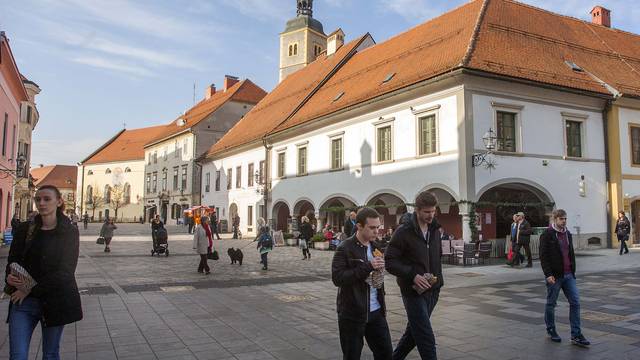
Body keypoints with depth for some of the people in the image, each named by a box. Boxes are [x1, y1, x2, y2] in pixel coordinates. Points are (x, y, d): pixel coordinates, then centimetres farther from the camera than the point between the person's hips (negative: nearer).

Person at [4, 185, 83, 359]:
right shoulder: (24, 229, 7)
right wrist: (10, 277, -15)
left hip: (55, 301, -2)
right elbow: (13, 260, 8)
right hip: (23, 300, 2)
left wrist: (31, 290, -13)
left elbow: (65, 270, -9)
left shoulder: (70, 232, -3)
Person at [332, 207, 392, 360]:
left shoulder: (375, 247, 9)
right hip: (352, 314, -6)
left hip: (375, 312, 6)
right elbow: (337, 278, -21)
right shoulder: (345, 249, -13)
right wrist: (368, 267, -26)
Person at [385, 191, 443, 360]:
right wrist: (413, 275, -22)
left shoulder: (434, 229, 7)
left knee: (413, 332, 17)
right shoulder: (404, 231, -13)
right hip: (413, 291, -7)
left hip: (432, 290, 7)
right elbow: (389, 261, -13)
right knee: (427, 339, -6)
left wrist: (436, 277, 6)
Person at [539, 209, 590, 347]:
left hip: (568, 275, 6)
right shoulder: (547, 235, -9)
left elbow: (571, 254, 20)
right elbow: (543, 256, -13)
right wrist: (548, 274, -18)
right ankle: (551, 331, 23)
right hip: (554, 276, -6)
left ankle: (576, 335, 4)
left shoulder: (568, 234, 12)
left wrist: (573, 271, 15)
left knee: (575, 302, 0)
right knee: (551, 304, 7)